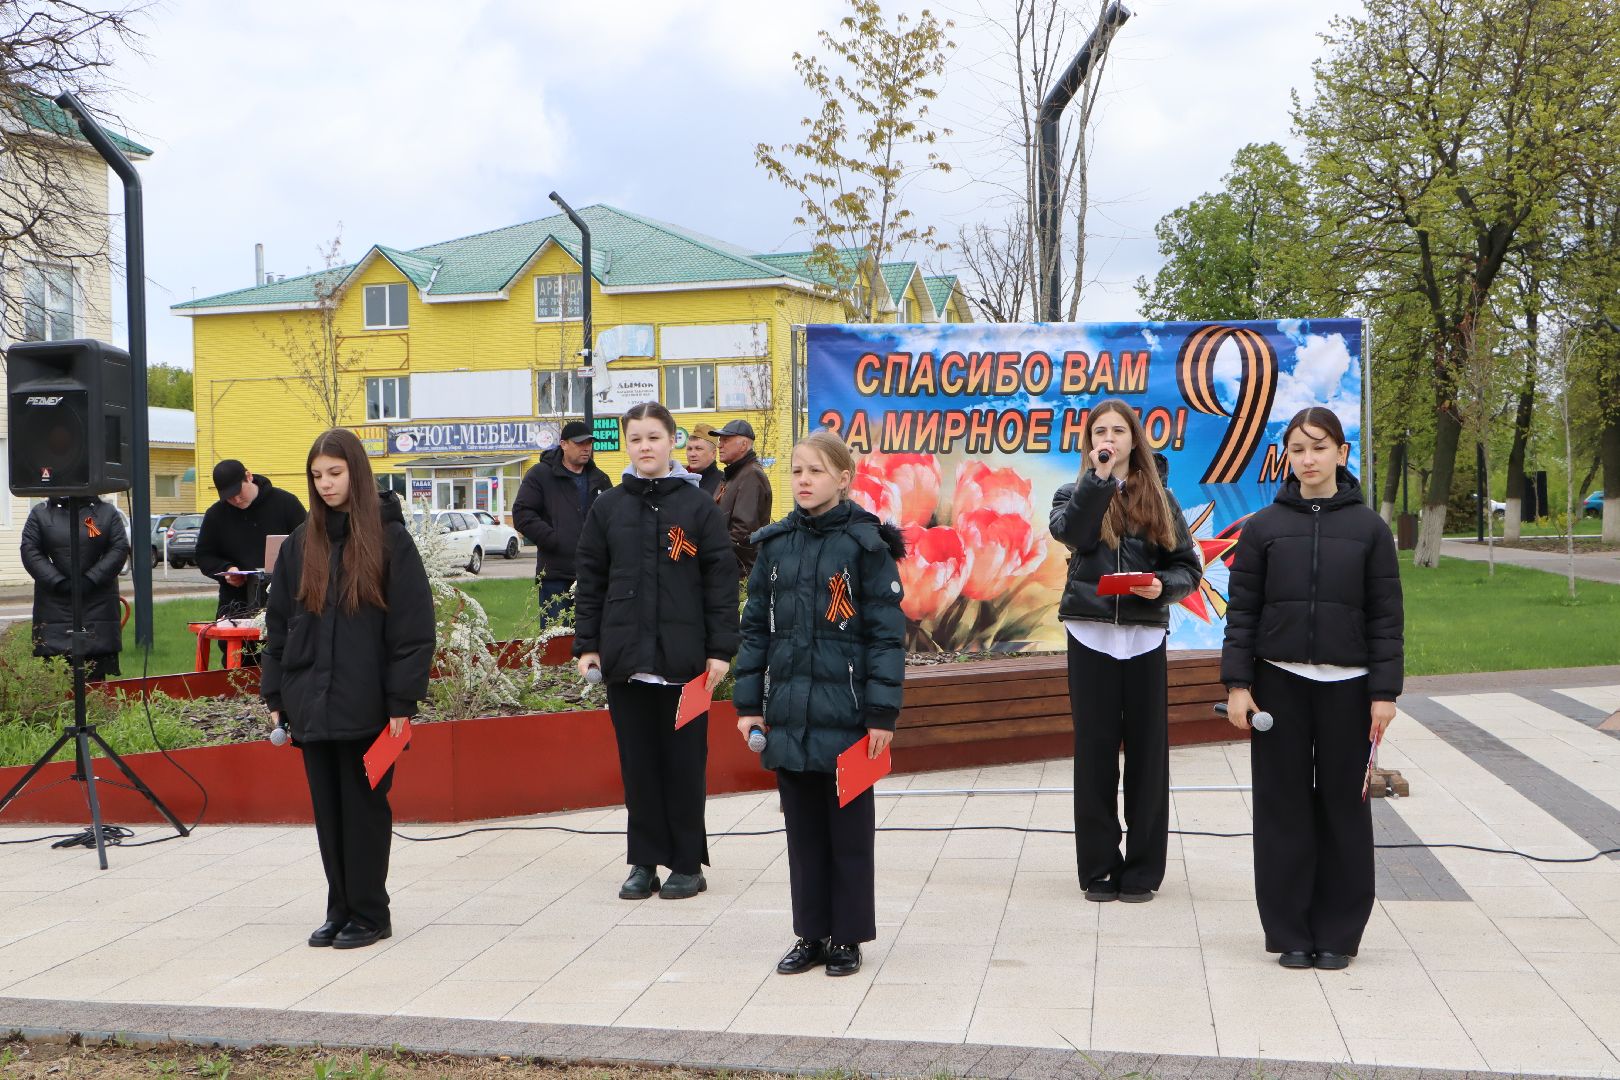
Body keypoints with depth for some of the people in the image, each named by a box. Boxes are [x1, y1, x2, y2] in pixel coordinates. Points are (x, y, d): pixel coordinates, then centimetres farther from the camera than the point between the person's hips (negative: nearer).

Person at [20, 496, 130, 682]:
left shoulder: (107, 512, 6)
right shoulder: (39, 513, 7)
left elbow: (120, 548, -2)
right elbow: (29, 551, -1)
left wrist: (90, 580, -11)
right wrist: (59, 582, -12)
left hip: (98, 602, 0)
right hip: (55, 603, 0)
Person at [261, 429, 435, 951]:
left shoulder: (389, 539, -4)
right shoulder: (301, 543, 10)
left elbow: (413, 627, -7)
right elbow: (278, 624, 13)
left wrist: (402, 701, -12)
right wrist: (276, 696, 8)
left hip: (366, 705, -4)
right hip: (312, 705, 5)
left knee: (364, 808, 3)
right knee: (327, 811, 10)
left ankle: (369, 913, 14)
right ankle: (340, 909, 21)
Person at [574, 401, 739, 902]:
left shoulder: (698, 506, 1)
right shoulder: (607, 508, 8)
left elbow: (721, 580, -1)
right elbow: (590, 581, 10)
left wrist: (721, 648, -6)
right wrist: (586, 646, 4)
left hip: (683, 657, -2)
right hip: (625, 657, 3)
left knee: (684, 762, 4)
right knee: (637, 763, 8)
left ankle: (687, 864, 15)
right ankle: (645, 861, 18)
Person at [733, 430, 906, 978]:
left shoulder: (865, 544, -6)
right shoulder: (775, 544, 7)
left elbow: (886, 633, -7)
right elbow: (755, 627, 11)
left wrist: (882, 713, -11)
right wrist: (748, 703, 6)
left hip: (846, 716, -4)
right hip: (789, 715, 4)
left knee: (849, 828, 7)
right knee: (802, 829, 12)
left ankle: (847, 936, 19)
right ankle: (810, 933, 24)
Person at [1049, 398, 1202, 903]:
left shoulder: (1159, 498, 9)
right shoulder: (1075, 493, 7)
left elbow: (1188, 567, 7)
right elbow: (1071, 532, -17)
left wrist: (1163, 586, -13)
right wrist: (1100, 475, -18)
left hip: (1144, 638, 1)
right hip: (1090, 637, -1)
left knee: (1147, 753, 3)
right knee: (1095, 752, 3)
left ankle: (1142, 869, 13)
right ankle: (1098, 867, 12)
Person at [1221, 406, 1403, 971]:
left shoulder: (1368, 527, 3)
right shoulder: (1263, 527, 3)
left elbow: (1386, 617, 2)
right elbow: (1242, 611, 3)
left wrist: (1384, 691, -4)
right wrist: (1237, 684, -4)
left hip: (1347, 686, 0)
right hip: (1279, 682, 0)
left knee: (1344, 806, 5)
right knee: (1283, 807, 4)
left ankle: (1338, 932, 16)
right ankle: (1289, 931, 13)